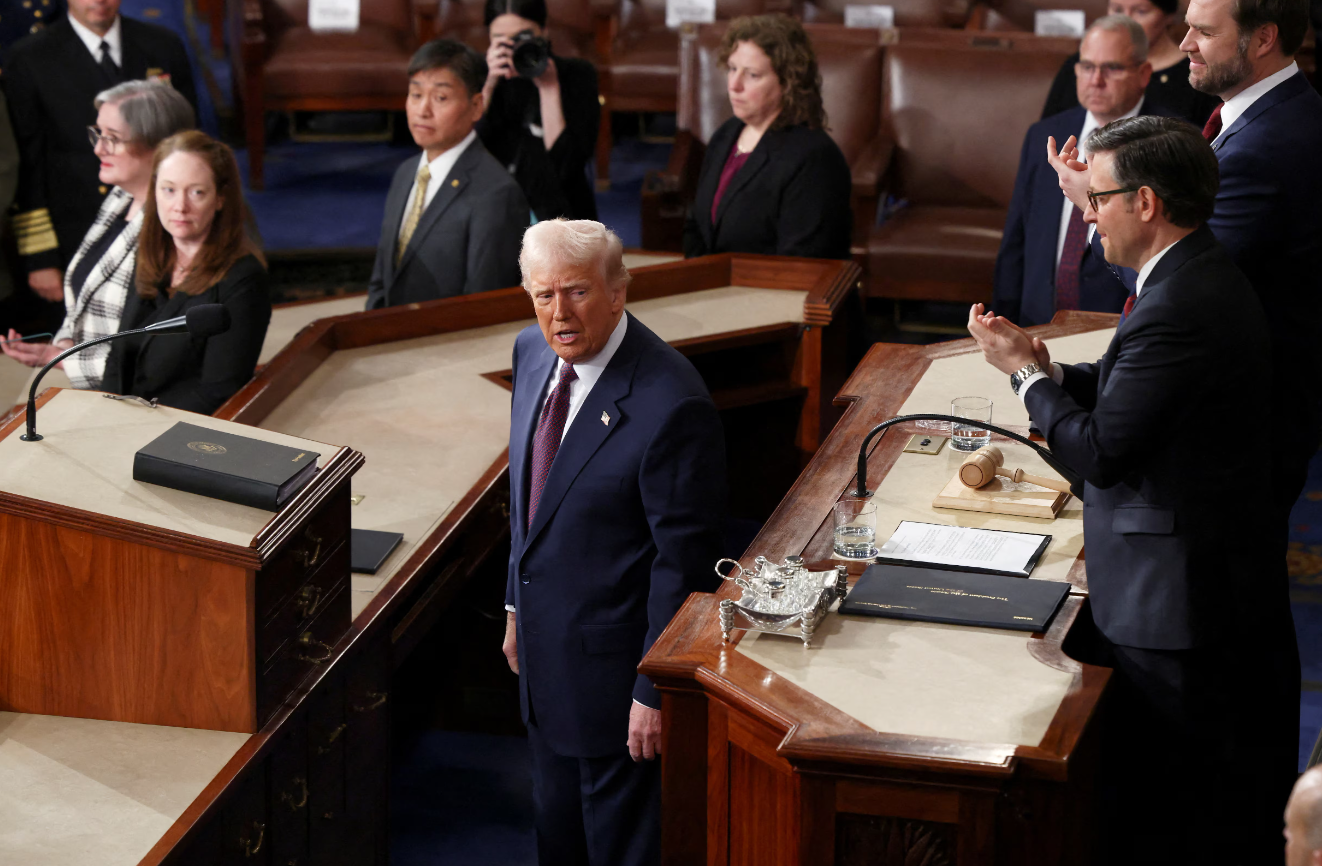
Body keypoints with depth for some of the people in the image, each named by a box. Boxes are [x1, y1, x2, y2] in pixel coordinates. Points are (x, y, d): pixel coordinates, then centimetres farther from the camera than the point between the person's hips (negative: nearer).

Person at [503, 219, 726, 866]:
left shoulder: (671, 404, -27)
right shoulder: (533, 353, -1)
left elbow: (683, 562, -22)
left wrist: (655, 690, -18)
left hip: (613, 661, -7)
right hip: (544, 642, 8)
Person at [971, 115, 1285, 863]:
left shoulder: (1179, 307, -25)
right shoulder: (1207, 276, 8)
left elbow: (1099, 451, -22)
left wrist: (1025, 372, -9)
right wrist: (1048, 369, 0)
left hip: (1173, 599, -11)